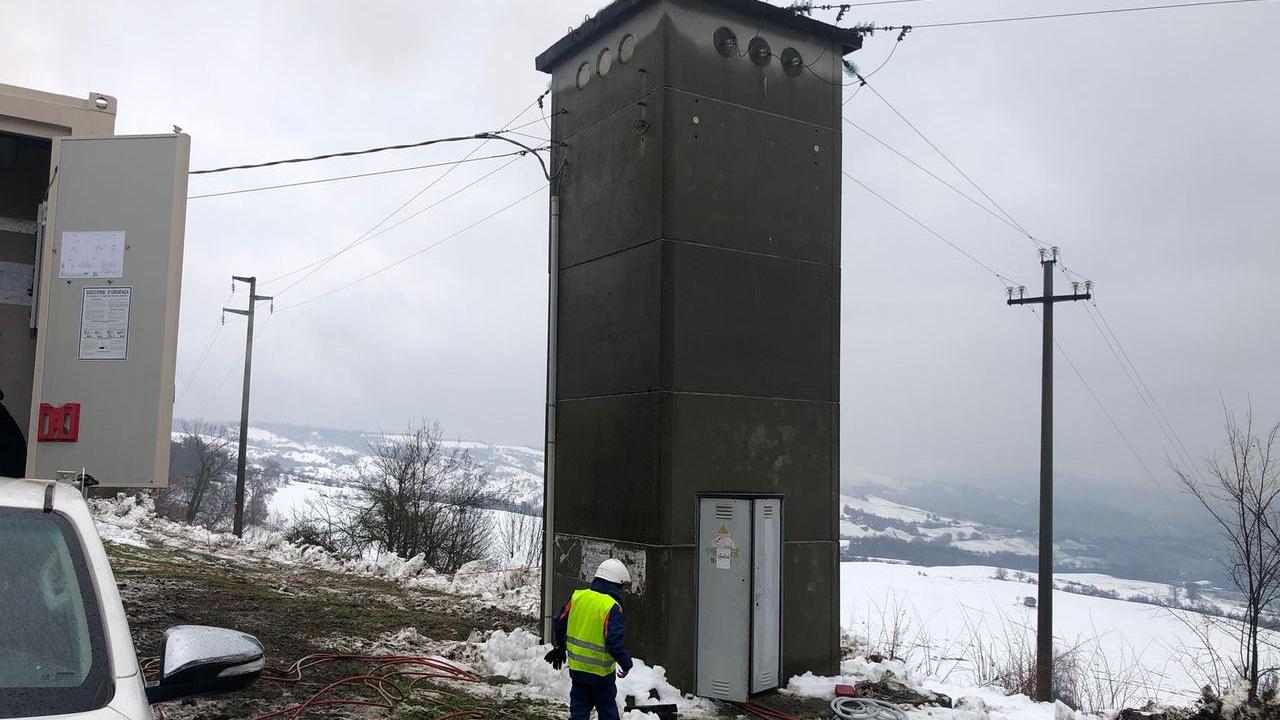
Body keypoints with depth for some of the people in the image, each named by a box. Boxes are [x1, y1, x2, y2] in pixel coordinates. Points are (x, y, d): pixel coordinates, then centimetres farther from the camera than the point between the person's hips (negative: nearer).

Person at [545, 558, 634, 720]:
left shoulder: (577, 596, -1)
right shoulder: (612, 607, -20)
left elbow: (560, 623, 9)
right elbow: (616, 642, -23)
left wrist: (560, 647, 25)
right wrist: (626, 664, -6)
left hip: (576, 668, 5)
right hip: (601, 673, -5)